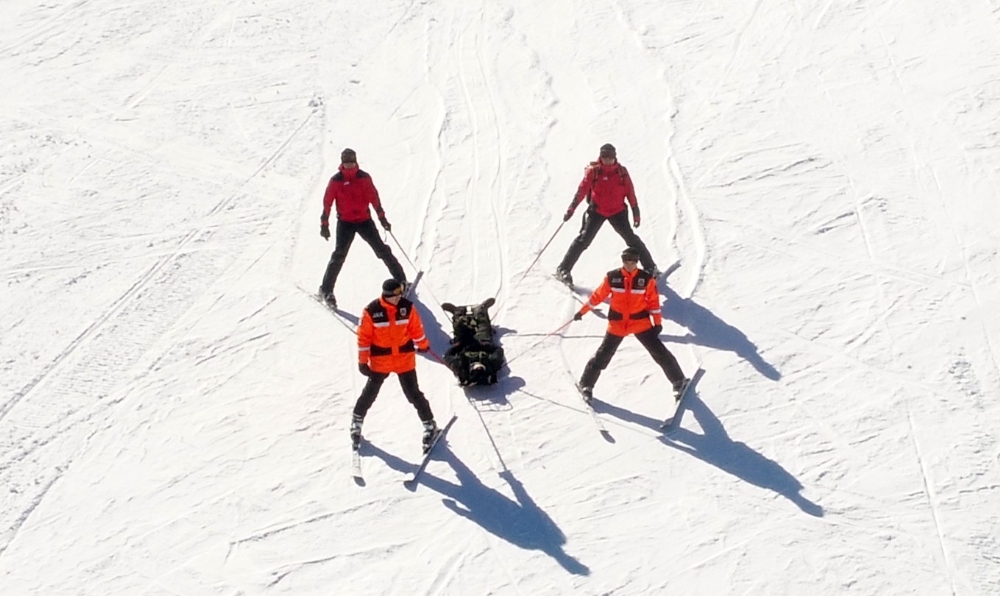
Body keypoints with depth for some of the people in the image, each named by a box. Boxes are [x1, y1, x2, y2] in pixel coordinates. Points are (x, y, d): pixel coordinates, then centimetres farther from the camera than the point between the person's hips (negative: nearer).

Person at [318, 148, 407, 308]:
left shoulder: (364, 177, 1)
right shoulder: (336, 181, -5)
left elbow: (374, 198, 7)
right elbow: (327, 203, -2)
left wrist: (381, 217, 6)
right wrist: (324, 224, -5)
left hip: (365, 220, 2)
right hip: (345, 222, -2)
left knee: (382, 250, 2)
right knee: (339, 255, -11)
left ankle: (401, 280, 13)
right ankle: (326, 289, -3)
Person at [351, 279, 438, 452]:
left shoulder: (407, 307, -11)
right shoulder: (371, 311, -17)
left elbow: (416, 328, 5)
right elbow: (364, 336, -9)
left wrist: (423, 345, 17)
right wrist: (362, 361, -6)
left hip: (405, 358, 1)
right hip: (380, 360, -1)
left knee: (413, 393, 6)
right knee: (370, 392, 14)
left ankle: (429, 424, 23)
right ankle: (357, 422, 36)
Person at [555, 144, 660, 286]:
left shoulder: (622, 172, -3)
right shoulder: (593, 171, -9)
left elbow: (630, 193, 2)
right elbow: (582, 190, -11)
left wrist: (636, 213, 2)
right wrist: (571, 208, -19)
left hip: (617, 211, 2)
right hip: (596, 210, -2)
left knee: (631, 238, -1)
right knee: (584, 239, -9)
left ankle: (650, 267, 11)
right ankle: (563, 269, -2)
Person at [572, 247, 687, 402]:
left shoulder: (646, 279, -8)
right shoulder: (612, 277, -7)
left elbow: (653, 301, -2)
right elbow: (598, 295, 3)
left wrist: (658, 322, -3)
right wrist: (582, 311, 7)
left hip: (641, 322, 0)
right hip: (617, 323, 0)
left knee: (659, 352, 1)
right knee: (603, 355, 5)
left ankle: (678, 381, 17)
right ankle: (586, 384, 20)